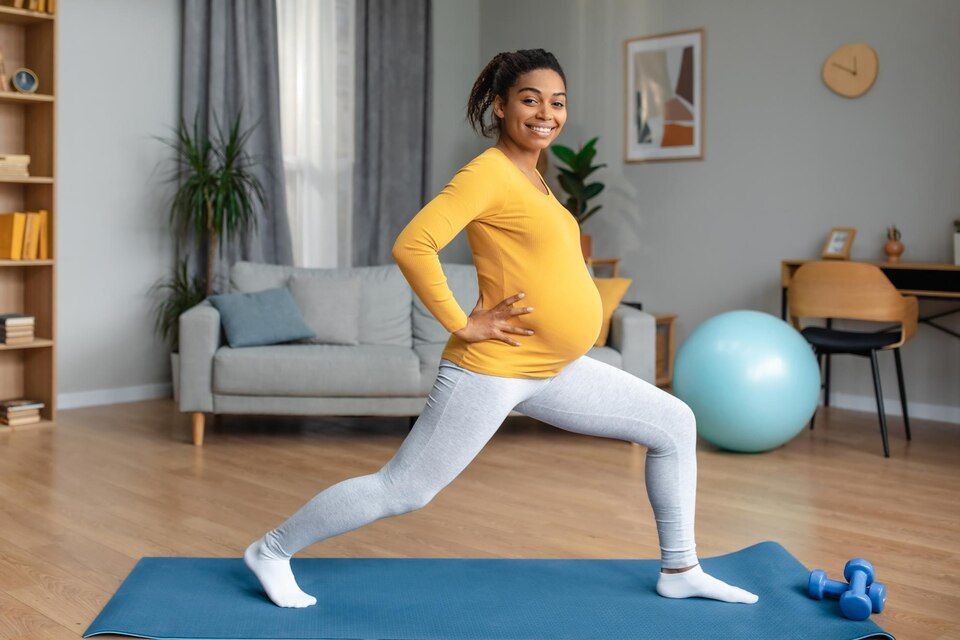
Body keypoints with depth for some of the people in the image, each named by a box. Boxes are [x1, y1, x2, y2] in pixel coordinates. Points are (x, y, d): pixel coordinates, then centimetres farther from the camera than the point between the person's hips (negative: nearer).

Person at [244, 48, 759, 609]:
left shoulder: (533, 178, 13)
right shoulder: (487, 173, -14)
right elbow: (412, 245, -25)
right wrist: (461, 324, -20)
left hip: (557, 371, 9)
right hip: (494, 370, -9)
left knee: (674, 423, 10)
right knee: (403, 489, -1)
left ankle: (680, 571, 22)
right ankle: (272, 551, 19)